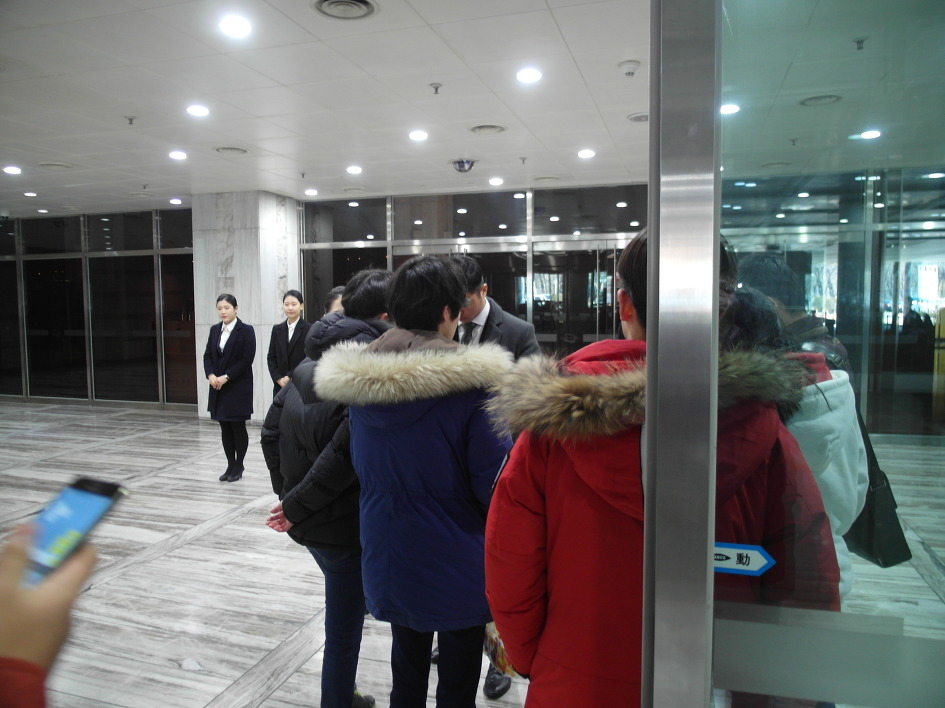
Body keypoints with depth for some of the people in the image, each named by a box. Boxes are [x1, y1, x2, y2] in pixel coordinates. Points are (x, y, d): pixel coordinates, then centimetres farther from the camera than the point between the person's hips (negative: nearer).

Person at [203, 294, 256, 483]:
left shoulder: (246, 330, -7)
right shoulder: (214, 330, 10)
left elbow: (247, 359, -13)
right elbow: (207, 355, 11)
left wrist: (226, 377, -17)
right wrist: (211, 375, -7)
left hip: (238, 387, -5)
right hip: (218, 386, 5)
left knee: (238, 426, 1)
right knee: (225, 428, 9)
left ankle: (239, 466, 14)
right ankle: (230, 465, 20)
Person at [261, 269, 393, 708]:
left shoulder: (310, 363, 4)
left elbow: (271, 432, 8)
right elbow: (346, 453, -29)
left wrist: (287, 491, 13)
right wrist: (298, 504, -17)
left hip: (308, 520, 9)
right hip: (343, 524, -9)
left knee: (345, 616, 28)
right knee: (344, 626, 10)